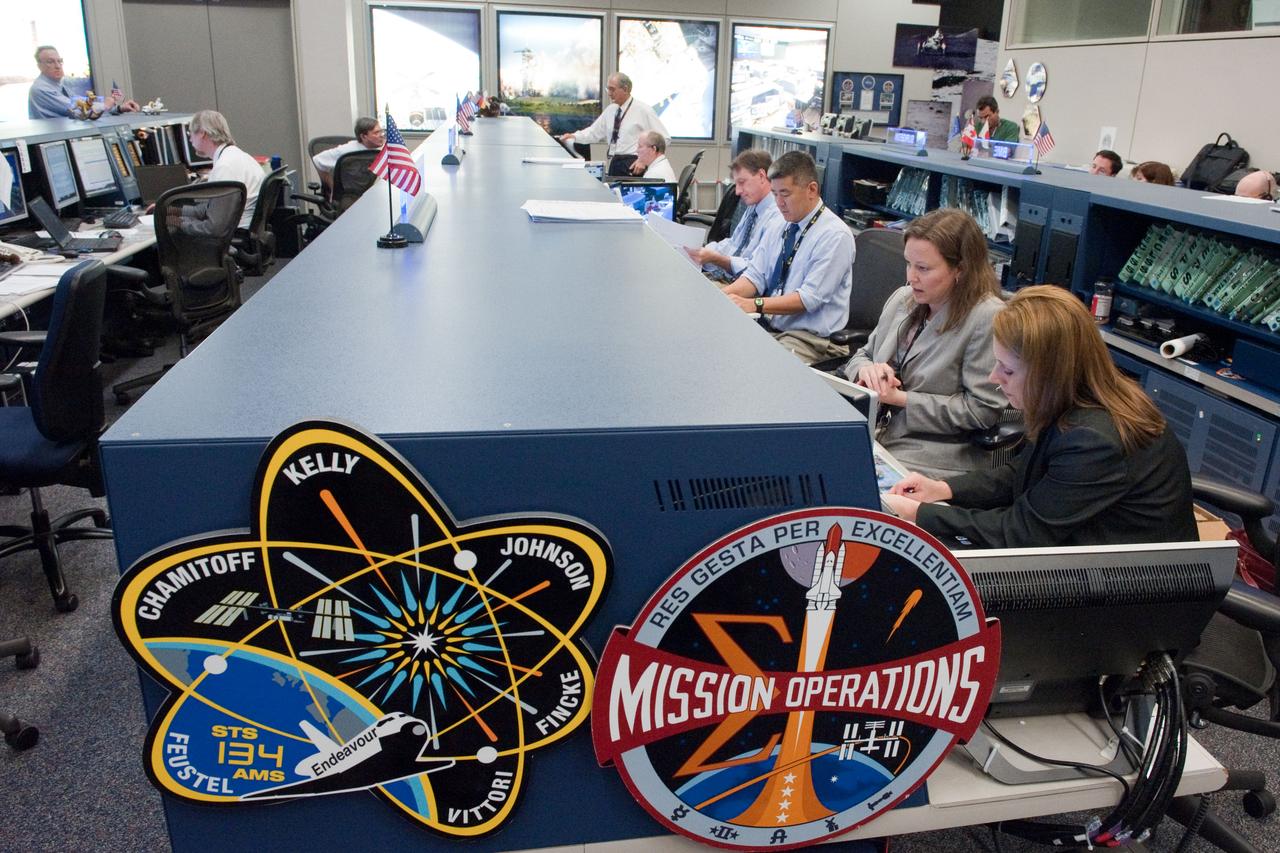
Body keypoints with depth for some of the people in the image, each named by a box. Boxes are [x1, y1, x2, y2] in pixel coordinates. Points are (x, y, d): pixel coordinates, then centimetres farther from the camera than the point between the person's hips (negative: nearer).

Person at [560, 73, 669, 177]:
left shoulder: (643, 110, -5)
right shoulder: (610, 110, 12)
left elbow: (664, 138, -5)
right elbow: (593, 132, 17)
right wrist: (574, 137, -1)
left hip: (633, 166, -5)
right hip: (614, 164, 5)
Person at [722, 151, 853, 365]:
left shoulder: (835, 235, -10)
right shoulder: (778, 229, 13)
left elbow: (810, 298, -18)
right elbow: (755, 276, 7)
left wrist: (755, 305, -25)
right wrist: (721, 295, -13)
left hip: (810, 338, -7)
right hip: (766, 327, 7)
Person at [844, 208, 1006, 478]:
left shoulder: (988, 319, -13)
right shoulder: (902, 299, 8)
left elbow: (983, 410, -15)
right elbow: (860, 357, 19)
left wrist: (900, 399, -15)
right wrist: (866, 370, -7)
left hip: (931, 460, -6)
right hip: (871, 438, 6)